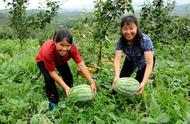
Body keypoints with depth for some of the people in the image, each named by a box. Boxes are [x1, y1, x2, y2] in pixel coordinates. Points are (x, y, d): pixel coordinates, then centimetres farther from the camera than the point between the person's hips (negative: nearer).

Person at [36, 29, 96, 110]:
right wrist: (65, 87, -39)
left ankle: (69, 95, 23)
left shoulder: (72, 48, -36)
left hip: (60, 61, 4)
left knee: (69, 78, -7)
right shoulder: (48, 51, -45)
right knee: (49, 79, -24)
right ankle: (53, 102, -1)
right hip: (43, 61, -3)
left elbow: (81, 64, -36)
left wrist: (92, 82, -40)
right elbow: (52, 72, -35)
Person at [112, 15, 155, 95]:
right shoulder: (121, 41, -27)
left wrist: (144, 82, -55)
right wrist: (117, 76, -55)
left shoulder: (145, 40, -37)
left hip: (144, 62, -3)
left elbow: (149, 63, -42)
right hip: (130, 60, 3)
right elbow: (117, 59, -37)